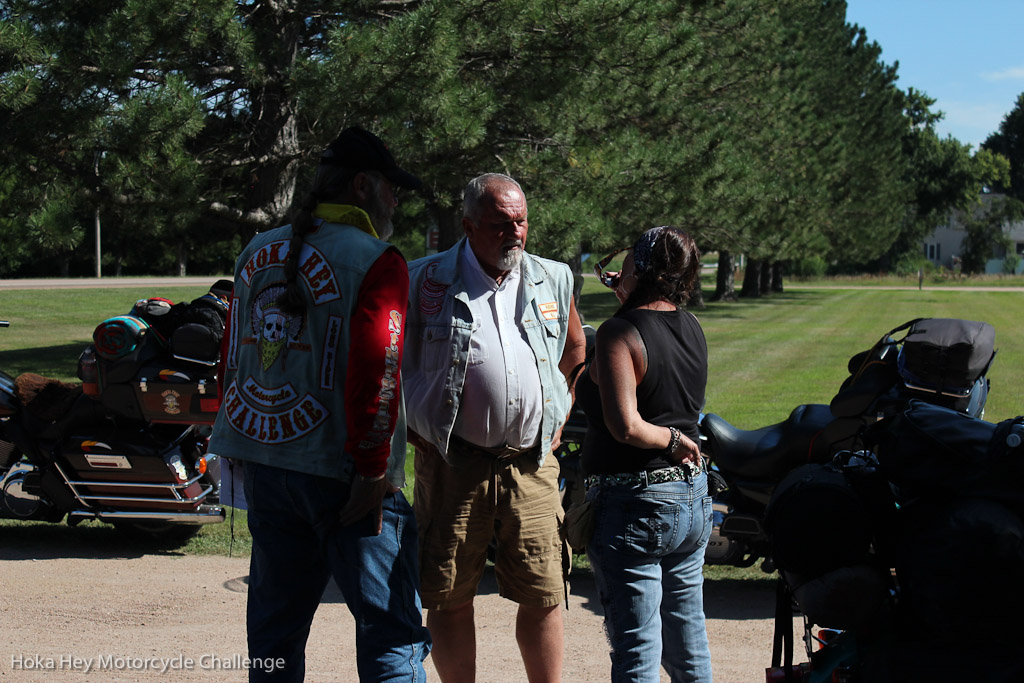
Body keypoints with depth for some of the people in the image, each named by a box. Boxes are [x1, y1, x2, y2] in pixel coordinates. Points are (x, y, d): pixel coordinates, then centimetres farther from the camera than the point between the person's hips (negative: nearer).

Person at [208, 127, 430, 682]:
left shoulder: (256, 254, 12)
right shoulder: (375, 261, -10)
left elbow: (232, 359, 17)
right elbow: (376, 372, -19)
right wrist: (372, 470, -15)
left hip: (265, 465, 7)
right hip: (339, 471, -7)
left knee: (274, 625, 16)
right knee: (392, 630, 0)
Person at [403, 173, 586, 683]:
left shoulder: (553, 280, 10)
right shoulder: (426, 281, -1)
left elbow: (575, 351, 24)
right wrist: (416, 430, 1)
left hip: (532, 465, 2)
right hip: (453, 463, -2)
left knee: (544, 594, 3)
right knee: (449, 597, 2)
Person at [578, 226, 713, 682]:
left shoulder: (619, 333, -17)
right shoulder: (692, 329, 5)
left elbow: (625, 425, -28)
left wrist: (671, 439, -11)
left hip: (634, 507, -8)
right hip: (692, 498, 8)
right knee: (689, 641, 18)